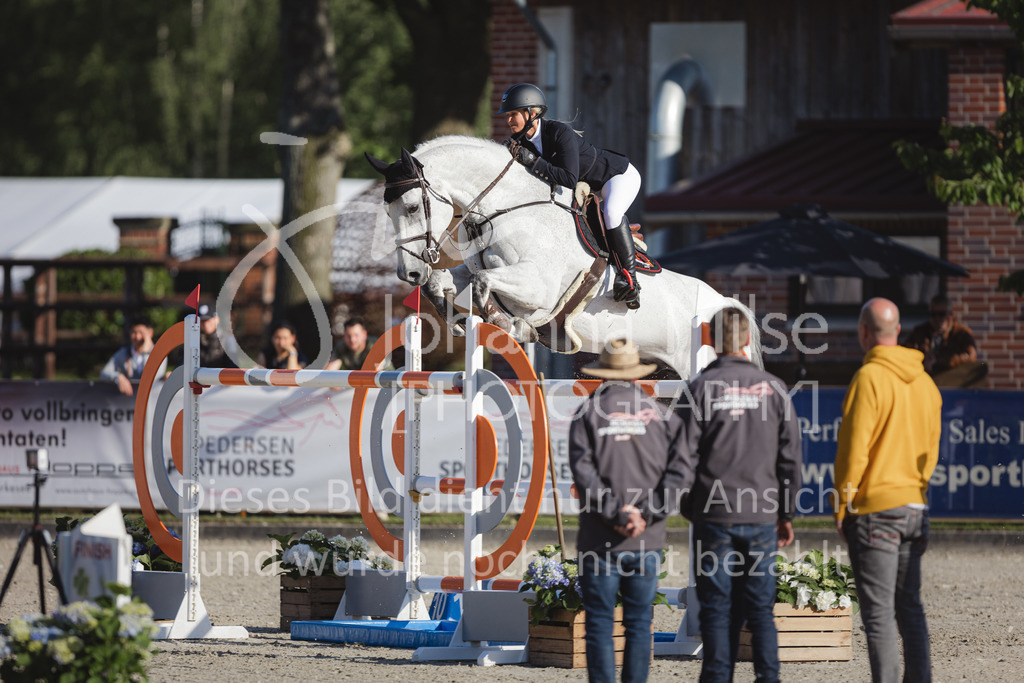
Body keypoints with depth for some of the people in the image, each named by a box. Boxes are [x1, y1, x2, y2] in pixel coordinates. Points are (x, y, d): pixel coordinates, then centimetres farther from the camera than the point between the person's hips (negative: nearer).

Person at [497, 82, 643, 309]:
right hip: (588, 185, 9)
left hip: (619, 174, -9)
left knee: (611, 212, -35)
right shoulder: (521, 141, -11)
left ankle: (629, 274, -25)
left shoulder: (560, 133, -34)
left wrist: (533, 162, -44)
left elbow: (569, 179, -42)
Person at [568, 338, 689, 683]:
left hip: (600, 538, -2)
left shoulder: (588, 413, 0)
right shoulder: (661, 415, 6)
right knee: (638, 623, 8)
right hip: (647, 539, 2)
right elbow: (679, 470, -4)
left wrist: (617, 514, -14)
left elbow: (583, 471, -12)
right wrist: (647, 515, -10)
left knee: (599, 625, 0)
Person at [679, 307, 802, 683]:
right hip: (762, 515, 2)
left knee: (718, 609, 2)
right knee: (760, 607, 7)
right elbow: (790, 457, 7)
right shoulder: (773, 388, 4)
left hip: (714, 514, -2)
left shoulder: (702, 388, -4)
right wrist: (786, 514, 14)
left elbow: (686, 455, -4)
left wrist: (689, 510, 6)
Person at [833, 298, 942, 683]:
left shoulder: (869, 378, -12)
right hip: (914, 507, 7)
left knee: (878, 613, -6)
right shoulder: (924, 383, 10)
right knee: (909, 607, 13)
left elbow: (853, 448, -14)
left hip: (875, 509, -7)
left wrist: (842, 506, -7)